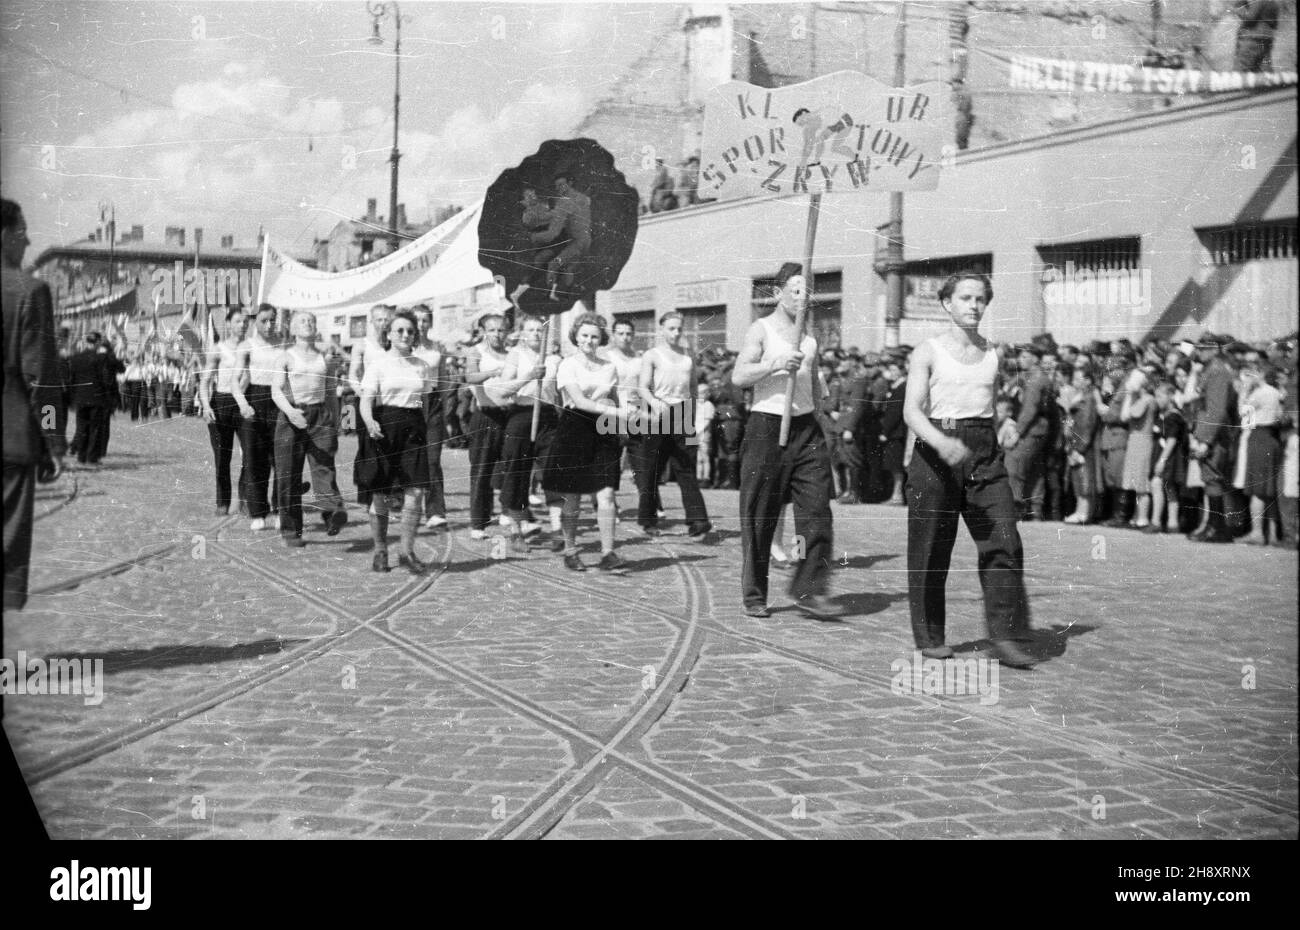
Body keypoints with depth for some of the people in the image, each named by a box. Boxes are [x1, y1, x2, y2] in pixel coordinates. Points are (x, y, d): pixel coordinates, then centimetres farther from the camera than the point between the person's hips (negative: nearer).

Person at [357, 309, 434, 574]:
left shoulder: (421, 367, 11)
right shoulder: (379, 362, 0)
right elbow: (366, 399, -8)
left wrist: (425, 432, 13)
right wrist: (369, 421, -27)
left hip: (413, 430, 3)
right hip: (384, 429, -3)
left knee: (415, 492, -8)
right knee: (380, 495, 3)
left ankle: (407, 552, 2)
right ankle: (380, 552, 18)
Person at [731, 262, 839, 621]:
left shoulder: (810, 336, 16)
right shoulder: (762, 329, -1)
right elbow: (738, 376, -13)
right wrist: (775, 364, -23)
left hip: (806, 428, 5)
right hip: (767, 426, -5)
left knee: (816, 513, -6)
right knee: (759, 516, 1)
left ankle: (809, 590, -2)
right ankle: (754, 595, 11)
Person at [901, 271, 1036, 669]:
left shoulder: (993, 354, 11)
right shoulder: (928, 352, -1)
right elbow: (912, 410, -12)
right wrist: (942, 442, -28)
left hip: (985, 454, 3)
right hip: (935, 453, -3)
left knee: (1004, 543, -10)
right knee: (931, 549, 1)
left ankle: (1005, 637, -7)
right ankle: (929, 637, 15)